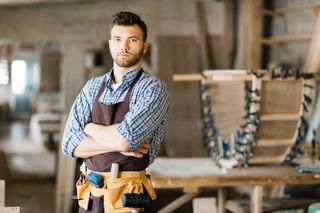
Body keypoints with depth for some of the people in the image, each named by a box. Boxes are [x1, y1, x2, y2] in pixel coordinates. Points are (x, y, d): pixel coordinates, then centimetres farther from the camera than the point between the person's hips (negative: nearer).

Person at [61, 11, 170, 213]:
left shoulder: (153, 88, -11)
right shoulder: (93, 87, 5)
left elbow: (125, 139, -24)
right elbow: (70, 144, -3)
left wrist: (90, 128, -6)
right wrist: (116, 143, -17)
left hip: (126, 196, -4)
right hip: (89, 195, 4)